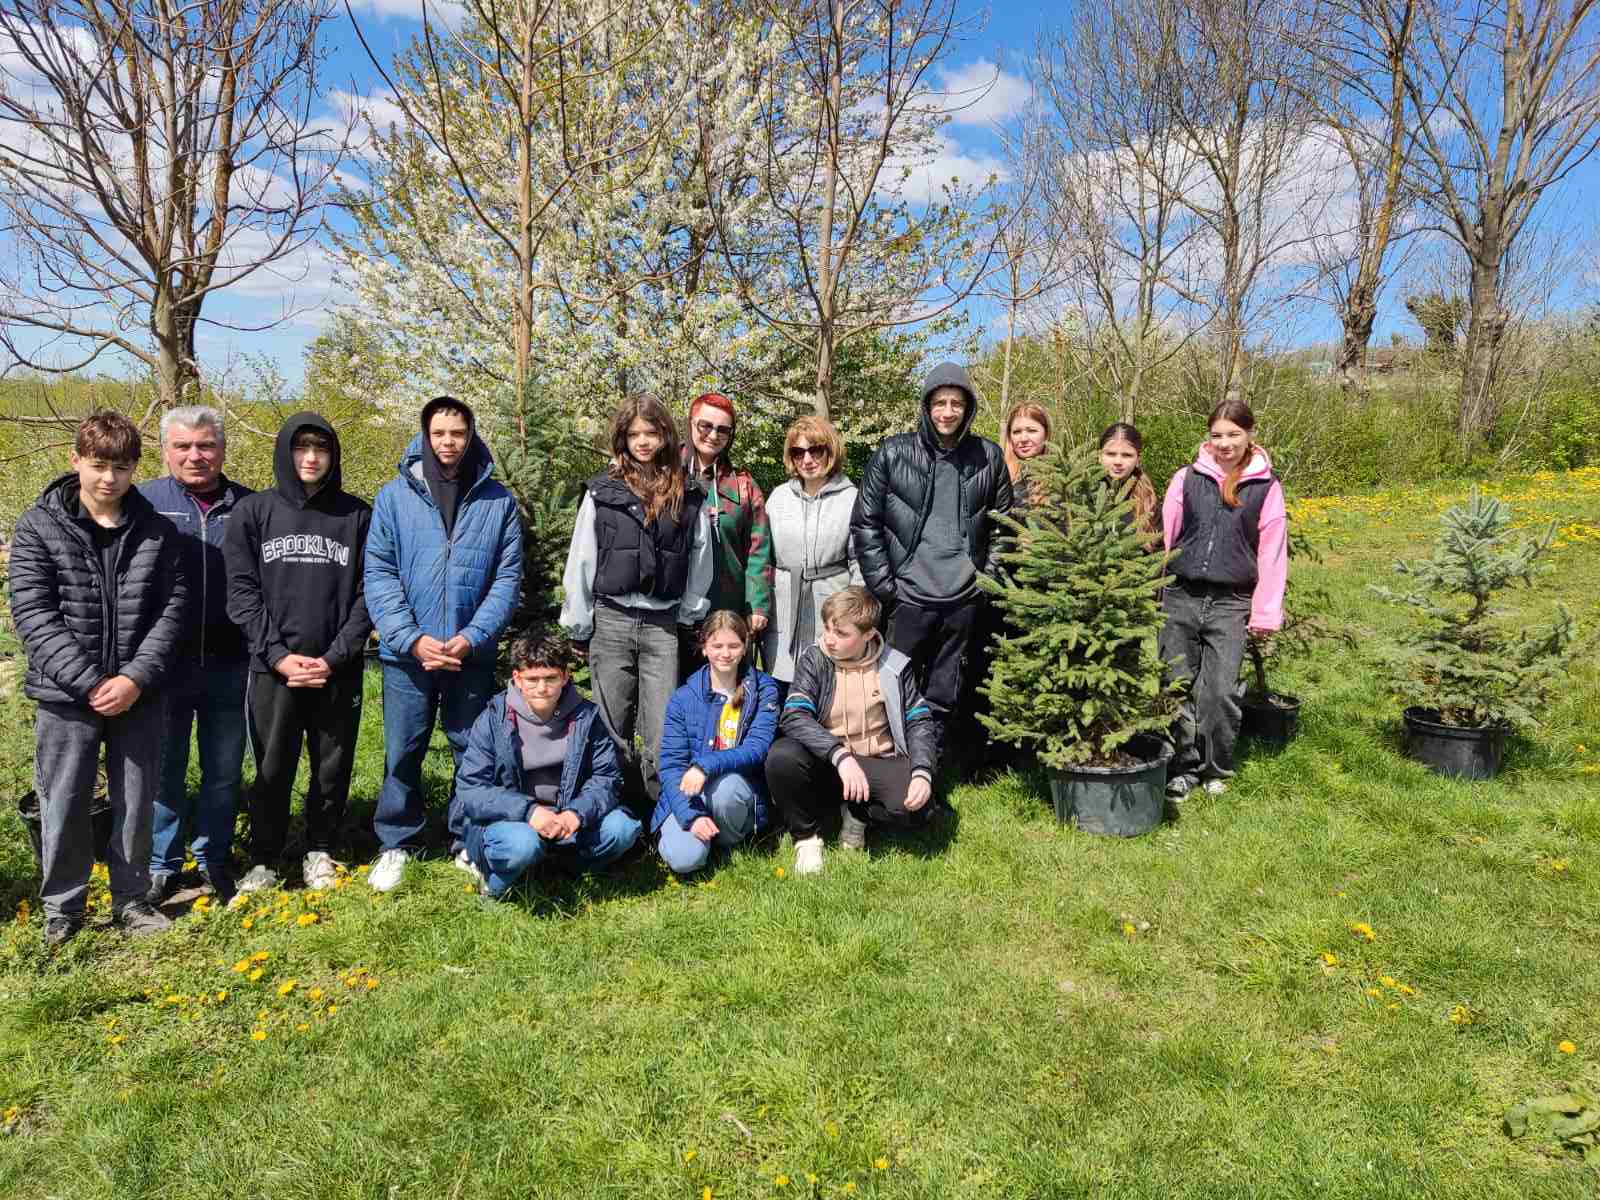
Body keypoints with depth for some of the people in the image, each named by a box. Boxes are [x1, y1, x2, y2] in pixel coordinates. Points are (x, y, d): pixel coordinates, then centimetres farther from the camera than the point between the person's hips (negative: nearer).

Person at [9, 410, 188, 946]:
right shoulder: (38, 526, -2)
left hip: (139, 695, 1)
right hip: (66, 695, -1)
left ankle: (131, 900, 27)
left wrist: (135, 678, -12)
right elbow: (33, 613, -8)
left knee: (137, 801, 10)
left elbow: (172, 609, -1)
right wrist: (88, 682, -16)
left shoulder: (156, 530, 2)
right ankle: (61, 910, 26)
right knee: (64, 804, 8)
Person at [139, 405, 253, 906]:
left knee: (224, 772, 11)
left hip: (228, 666, 1)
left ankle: (215, 860, 27)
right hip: (165, 664, -1)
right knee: (164, 771, 10)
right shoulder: (144, 502, 0)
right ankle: (163, 865, 26)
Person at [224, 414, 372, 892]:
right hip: (273, 668, 0)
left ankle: (320, 852, 26)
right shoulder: (253, 511, 4)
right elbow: (242, 590, -1)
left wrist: (335, 657, -9)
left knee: (333, 768, 8)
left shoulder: (357, 515, 3)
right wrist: (277, 655, -10)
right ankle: (264, 861, 22)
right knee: (273, 769, 5)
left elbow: (367, 594, 1)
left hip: (338, 670, 1)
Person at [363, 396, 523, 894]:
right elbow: (379, 575, -3)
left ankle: (468, 843, 27)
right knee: (402, 753, 9)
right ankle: (396, 844, 27)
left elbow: (507, 578, -1)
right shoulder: (394, 495, 1)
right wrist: (413, 639, -13)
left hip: (473, 653, 0)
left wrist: (471, 637, -12)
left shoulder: (498, 500, 1)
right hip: (407, 652, 0)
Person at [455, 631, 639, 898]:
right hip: (507, 819, -3)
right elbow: (470, 790, -15)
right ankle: (494, 881, -2)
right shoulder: (493, 720, -10)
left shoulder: (585, 717, -3)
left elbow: (606, 778, -5)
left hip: (566, 818, 3)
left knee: (622, 828, -20)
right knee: (523, 844, -35)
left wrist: (577, 813, -25)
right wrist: (527, 811, -28)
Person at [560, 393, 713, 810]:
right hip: (611, 620, 0)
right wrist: (577, 627, 3)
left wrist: (690, 618, 7)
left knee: (662, 729, 0)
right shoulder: (603, 490, 2)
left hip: (663, 624, 0)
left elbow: (700, 560, 8)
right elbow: (580, 561, 3)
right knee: (613, 726, 7)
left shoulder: (688, 495, 4)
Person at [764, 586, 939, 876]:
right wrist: (840, 754, -32)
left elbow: (920, 722, -1)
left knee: (914, 804, -29)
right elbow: (793, 718, -18)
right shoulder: (814, 659, -6)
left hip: (878, 765, 1)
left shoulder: (894, 666, -2)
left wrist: (923, 773, -20)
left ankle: (856, 812, 5)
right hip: (826, 764, 0)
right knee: (781, 756, -31)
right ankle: (806, 836, -5)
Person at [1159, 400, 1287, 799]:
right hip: (1180, 598, 1)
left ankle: (1216, 769, 17)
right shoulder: (1187, 478, 6)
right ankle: (1184, 766, 17)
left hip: (1231, 603, -1)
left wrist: (1266, 612, 0)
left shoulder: (1266, 486, 3)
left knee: (1221, 691, -3)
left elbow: (1272, 551, 3)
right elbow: (1163, 536, 7)